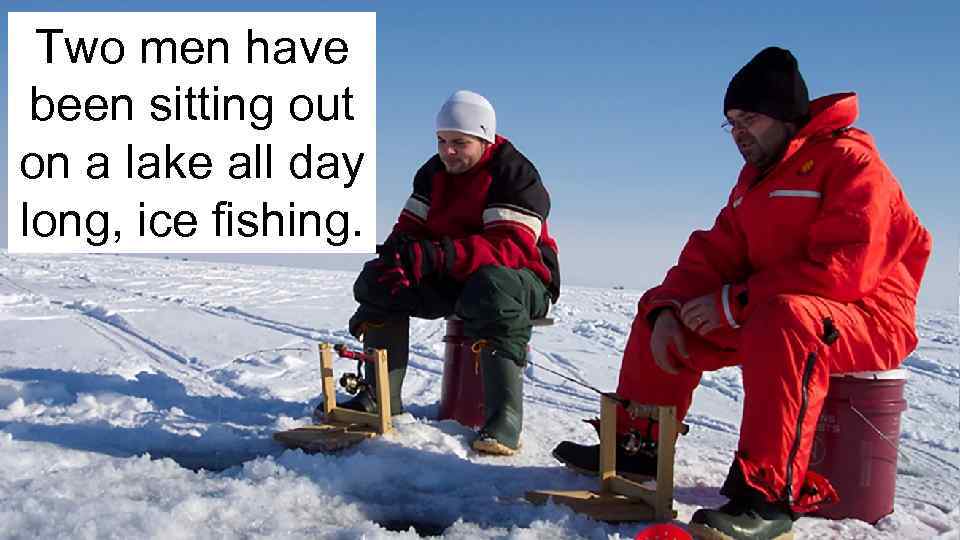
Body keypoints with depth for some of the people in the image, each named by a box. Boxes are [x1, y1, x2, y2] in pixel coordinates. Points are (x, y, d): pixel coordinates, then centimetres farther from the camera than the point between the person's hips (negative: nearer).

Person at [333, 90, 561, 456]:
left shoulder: (516, 174, -16)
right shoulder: (434, 172, 7)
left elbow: (512, 246, -30)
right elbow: (411, 229, 3)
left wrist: (439, 255, -42)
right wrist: (394, 259, -23)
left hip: (523, 280, -7)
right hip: (454, 282, 7)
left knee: (492, 289, -41)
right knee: (377, 279, -7)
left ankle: (504, 419, -39)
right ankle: (380, 398, -6)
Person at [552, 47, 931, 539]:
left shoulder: (852, 161, -14)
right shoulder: (756, 176, 13)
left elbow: (842, 269, -26)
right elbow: (714, 254, 7)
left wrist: (734, 302, -25)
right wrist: (669, 309, -12)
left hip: (867, 316, -8)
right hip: (765, 312, 9)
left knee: (785, 319, -41)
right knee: (658, 308, 7)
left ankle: (770, 496, -38)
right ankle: (637, 445, 13)